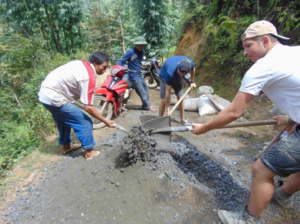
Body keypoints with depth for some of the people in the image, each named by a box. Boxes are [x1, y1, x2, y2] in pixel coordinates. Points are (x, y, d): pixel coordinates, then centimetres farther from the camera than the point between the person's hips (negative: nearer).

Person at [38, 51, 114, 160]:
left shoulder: (80, 63, 7)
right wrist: (105, 121, -13)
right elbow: (88, 107, -22)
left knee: (64, 119, 28)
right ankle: (89, 152, 12)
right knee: (85, 123, -1)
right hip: (54, 98, -10)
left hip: (45, 92, 10)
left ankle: (66, 145, 45)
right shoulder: (89, 77, -19)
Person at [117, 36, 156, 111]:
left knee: (146, 88, 16)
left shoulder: (142, 51, 8)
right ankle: (147, 106, 11)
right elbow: (122, 61, -17)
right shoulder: (131, 52, -16)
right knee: (142, 92, -5)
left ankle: (145, 105, 29)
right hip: (134, 76, -9)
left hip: (140, 75, 9)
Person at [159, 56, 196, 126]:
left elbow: (193, 69, -3)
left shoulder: (190, 63, -32)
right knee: (163, 100, -12)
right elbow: (168, 92, -36)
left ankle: (182, 119, 17)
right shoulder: (170, 73, -44)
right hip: (165, 77, -4)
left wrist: (192, 82, 4)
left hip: (178, 79, 4)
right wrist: (167, 109, -31)